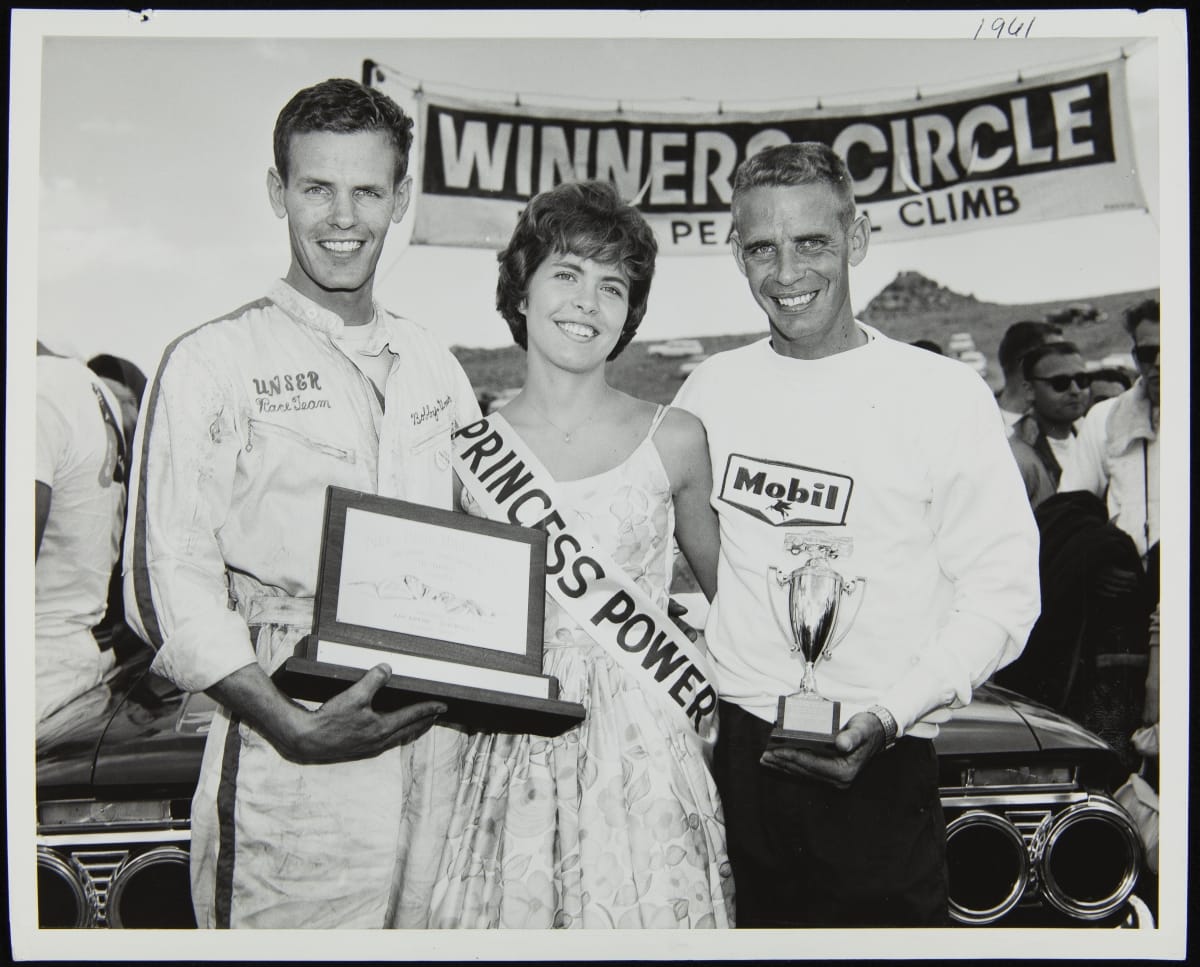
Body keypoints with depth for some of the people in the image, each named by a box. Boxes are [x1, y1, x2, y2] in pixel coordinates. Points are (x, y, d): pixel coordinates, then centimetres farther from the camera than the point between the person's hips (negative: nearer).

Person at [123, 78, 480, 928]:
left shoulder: (436, 368, 12)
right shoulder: (212, 362, -4)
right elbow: (168, 580, -10)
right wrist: (293, 726, -21)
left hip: (440, 755, 5)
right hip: (294, 776, -4)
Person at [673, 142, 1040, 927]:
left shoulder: (946, 395, -6)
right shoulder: (710, 389, 4)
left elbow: (1002, 591, -6)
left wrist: (889, 716, -17)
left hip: (880, 773, -3)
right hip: (730, 756, 3)